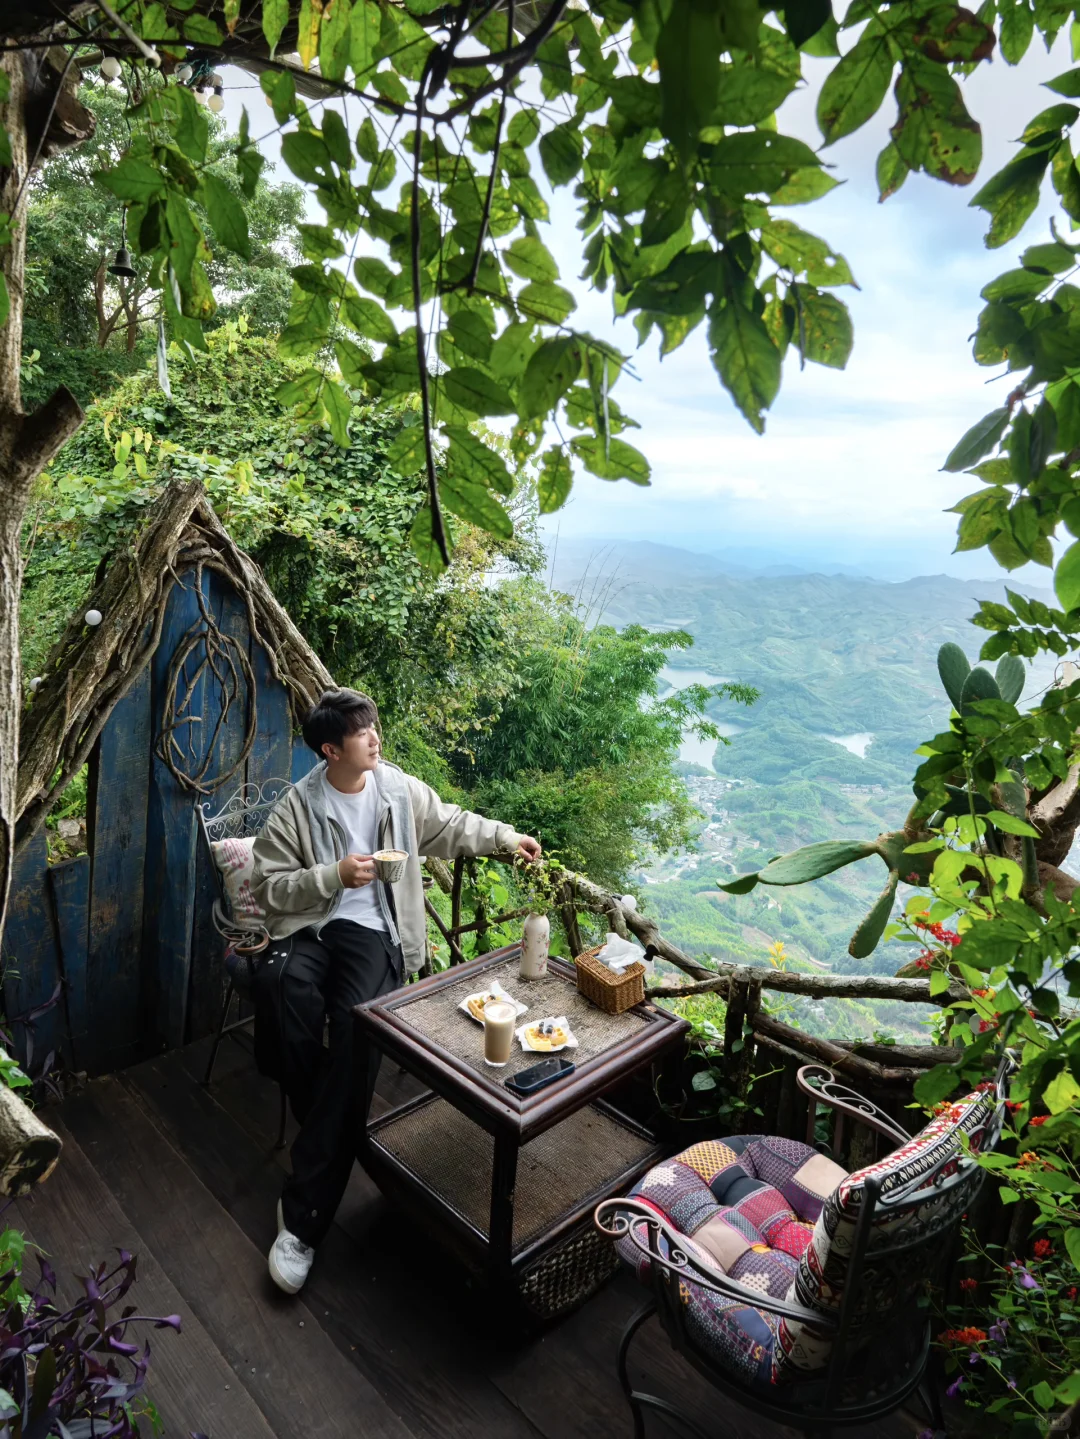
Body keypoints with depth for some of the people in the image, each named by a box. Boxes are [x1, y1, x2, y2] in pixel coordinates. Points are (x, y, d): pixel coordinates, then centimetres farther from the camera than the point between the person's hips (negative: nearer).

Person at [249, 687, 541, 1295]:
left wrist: (505, 837, 10)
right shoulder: (296, 808, -1)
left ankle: (303, 1219, -22)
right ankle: (324, 1126, -12)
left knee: (357, 1029, -28)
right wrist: (335, 875, -15)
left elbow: (450, 826, 19)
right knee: (284, 984, -35)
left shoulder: (400, 788, 5)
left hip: (373, 931, 0)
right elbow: (271, 888, -2)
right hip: (308, 925, 0)